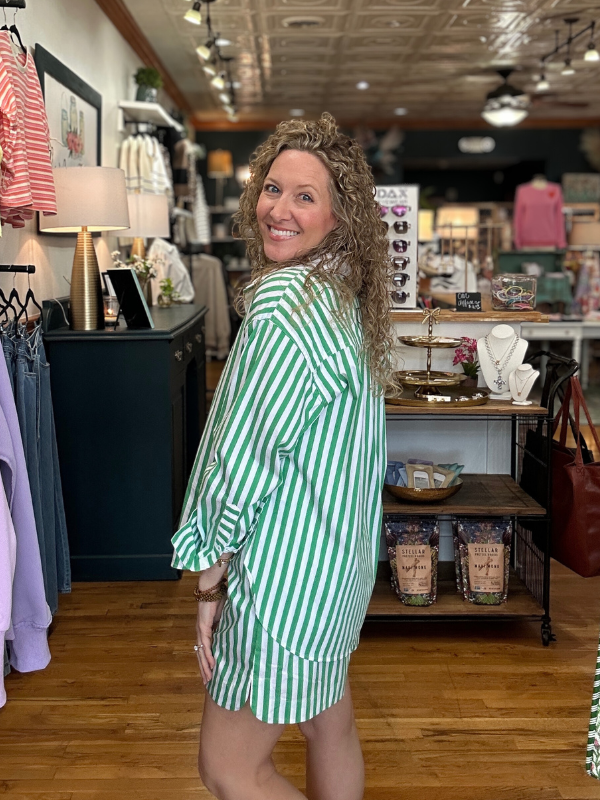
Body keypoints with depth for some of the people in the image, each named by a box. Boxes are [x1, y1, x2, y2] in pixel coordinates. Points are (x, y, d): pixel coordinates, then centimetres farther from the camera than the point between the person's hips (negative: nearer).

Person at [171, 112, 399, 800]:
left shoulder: (285, 301, -24)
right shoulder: (347, 297, 7)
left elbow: (244, 461, -22)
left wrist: (208, 585, -11)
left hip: (286, 572, -10)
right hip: (337, 560, 10)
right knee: (330, 727, 23)